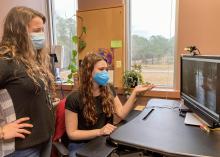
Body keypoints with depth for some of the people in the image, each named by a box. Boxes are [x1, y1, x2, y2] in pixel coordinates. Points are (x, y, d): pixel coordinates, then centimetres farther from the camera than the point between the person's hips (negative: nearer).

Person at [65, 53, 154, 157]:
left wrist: (135, 92, -13)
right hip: (81, 146, -5)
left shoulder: (109, 90, 2)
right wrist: (99, 131, -25)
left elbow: (122, 113, -4)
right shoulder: (74, 98, -15)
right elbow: (71, 133, -13)